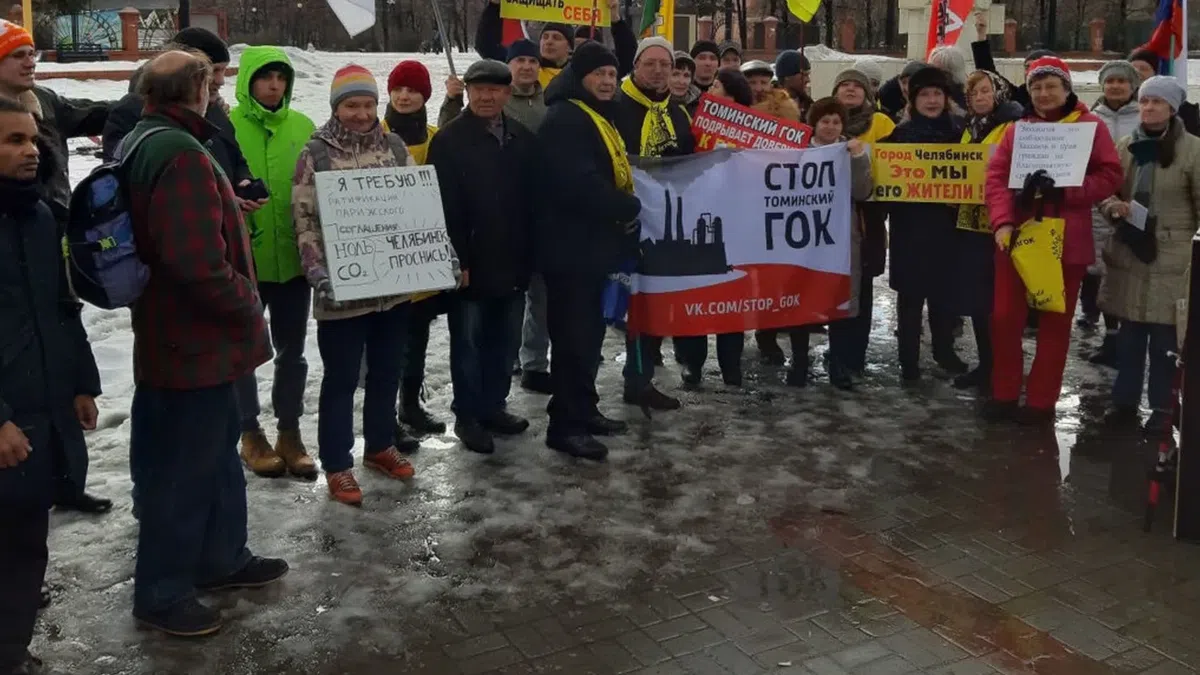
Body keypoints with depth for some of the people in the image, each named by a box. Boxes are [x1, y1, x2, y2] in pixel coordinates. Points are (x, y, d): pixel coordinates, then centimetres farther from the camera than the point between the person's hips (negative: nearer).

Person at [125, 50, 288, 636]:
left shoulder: (142, 143, 11)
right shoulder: (180, 152, -24)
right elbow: (199, 263, -30)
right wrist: (247, 304, -15)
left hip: (178, 331, 10)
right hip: (196, 338, -10)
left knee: (216, 449, 21)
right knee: (184, 468, 2)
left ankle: (221, 558, 36)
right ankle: (161, 593, 17)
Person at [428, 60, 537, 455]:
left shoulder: (523, 140, 10)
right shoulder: (449, 140, -7)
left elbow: (533, 200, 13)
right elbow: (445, 206, -13)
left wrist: (529, 254, 9)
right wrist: (458, 258, -17)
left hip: (512, 262, 6)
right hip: (470, 263, -5)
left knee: (503, 341, 14)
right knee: (469, 341, 4)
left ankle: (493, 407, 27)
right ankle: (467, 415, 15)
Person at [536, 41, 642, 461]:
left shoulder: (600, 117, 18)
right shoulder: (564, 119, -16)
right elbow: (579, 185, -27)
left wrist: (624, 211, 5)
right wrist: (629, 209, -15)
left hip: (593, 245, 10)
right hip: (570, 247, -10)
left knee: (589, 331, 16)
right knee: (574, 336, -7)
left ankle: (582, 409, 27)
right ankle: (565, 425, -1)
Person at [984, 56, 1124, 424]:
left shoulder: (1090, 126, 1)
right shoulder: (1016, 129, 9)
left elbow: (1110, 176, -6)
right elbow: (996, 177, -1)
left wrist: (1064, 189, -20)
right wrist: (1002, 222, -16)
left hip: (1065, 240, -3)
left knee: (1055, 322, 5)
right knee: (1005, 317, 3)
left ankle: (1041, 402, 14)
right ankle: (1004, 395, 16)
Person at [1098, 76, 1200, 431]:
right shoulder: (1125, 146, 9)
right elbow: (1104, 190, 15)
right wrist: (1113, 207, -7)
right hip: (1129, 252, 4)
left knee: (1164, 336, 0)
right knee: (1129, 332, 10)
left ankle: (1162, 406, 14)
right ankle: (1125, 400, 22)